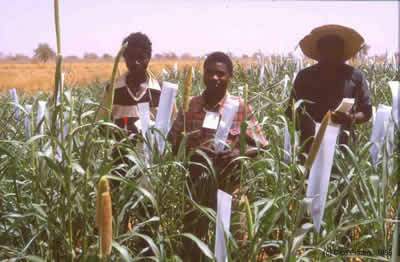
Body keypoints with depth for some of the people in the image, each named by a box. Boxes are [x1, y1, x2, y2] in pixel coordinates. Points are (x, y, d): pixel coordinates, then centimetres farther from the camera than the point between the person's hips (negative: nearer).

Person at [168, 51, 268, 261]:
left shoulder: (241, 107, -2)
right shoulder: (190, 106, 2)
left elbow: (260, 147, 1)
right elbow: (171, 144, 8)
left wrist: (239, 153, -18)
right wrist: (186, 147, -14)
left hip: (228, 186, -1)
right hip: (195, 184, 2)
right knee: (192, 237, 9)